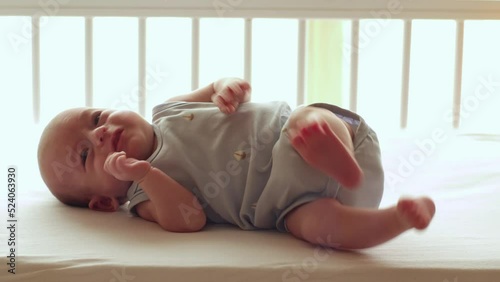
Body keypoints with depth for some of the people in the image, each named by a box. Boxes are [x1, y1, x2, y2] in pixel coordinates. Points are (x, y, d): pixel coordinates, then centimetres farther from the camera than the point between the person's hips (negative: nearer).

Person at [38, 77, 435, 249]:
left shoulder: (168, 111, 18)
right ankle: (401, 217, -39)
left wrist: (227, 87, -2)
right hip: (292, 193, -3)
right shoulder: (146, 196, 5)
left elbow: (227, 90, 23)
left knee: (304, 120, -30)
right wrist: (144, 174, -21)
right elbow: (190, 220, -13)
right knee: (315, 223, -34)